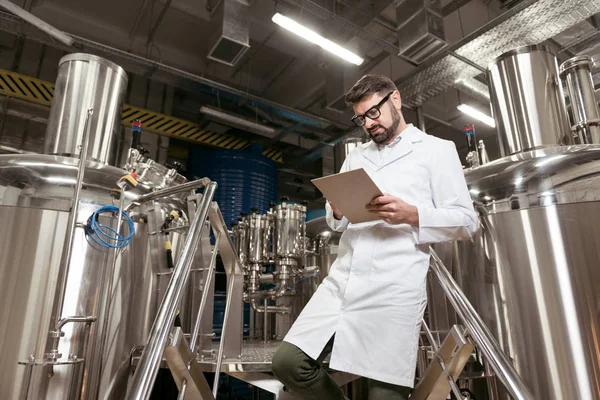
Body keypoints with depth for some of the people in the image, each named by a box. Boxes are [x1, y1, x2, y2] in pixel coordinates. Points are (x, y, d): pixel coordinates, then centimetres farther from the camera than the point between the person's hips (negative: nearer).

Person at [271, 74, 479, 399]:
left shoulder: (436, 150, 8)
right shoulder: (355, 157, 23)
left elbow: (466, 221, 2)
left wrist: (411, 215, -15)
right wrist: (337, 212, -1)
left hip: (395, 289, -4)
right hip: (341, 281, 5)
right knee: (288, 363, -3)